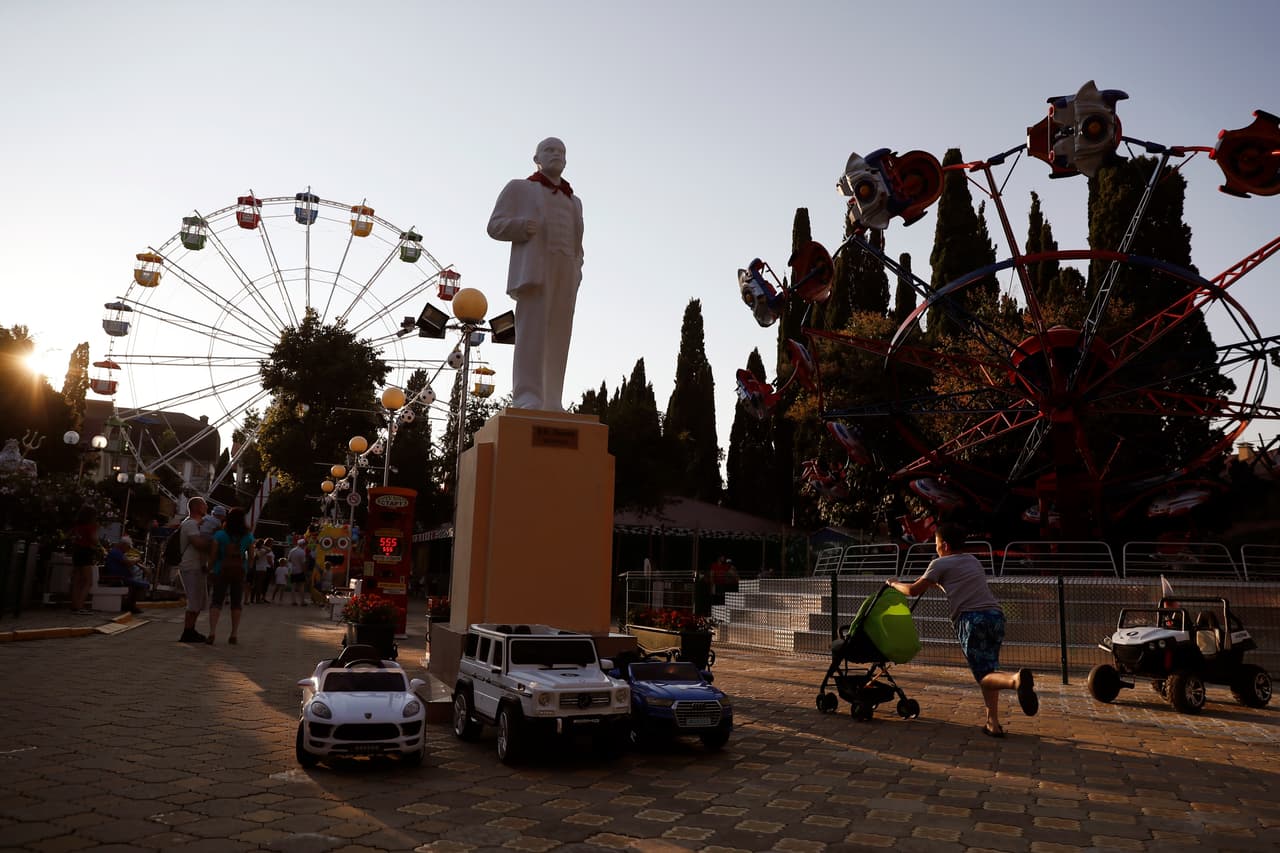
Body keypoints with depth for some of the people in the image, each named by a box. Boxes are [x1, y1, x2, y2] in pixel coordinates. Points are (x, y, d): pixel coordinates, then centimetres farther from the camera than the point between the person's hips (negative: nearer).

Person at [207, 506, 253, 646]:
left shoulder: (220, 535, -6)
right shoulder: (248, 537, -1)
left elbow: (213, 554, -6)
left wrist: (211, 568, 9)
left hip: (222, 571, -1)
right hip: (239, 573, 2)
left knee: (216, 602, 3)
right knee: (236, 604, 10)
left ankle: (212, 633, -13)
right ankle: (233, 636, 10)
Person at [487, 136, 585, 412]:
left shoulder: (574, 201, 31)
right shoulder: (519, 188, 18)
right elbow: (495, 226, 8)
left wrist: (577, 273, 6)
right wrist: (521, 226, -13)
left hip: (565, 271, 4)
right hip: (534, 267, -4)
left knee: (558, 336, -5)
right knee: (533, 329, -17)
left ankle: (551, 402, -8)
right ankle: (527, 398, -23)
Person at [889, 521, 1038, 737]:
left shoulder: (940, 564, 8)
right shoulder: (973, 561, 28)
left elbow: (913, 590, 8)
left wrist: (895, 584, 25)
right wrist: (933, 582, 49)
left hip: (971, 619, -6)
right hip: (995, 615, 6)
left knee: (984, 675, -7)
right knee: (989, 670, 16)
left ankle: (1015, 679, -38)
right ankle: (993, 723, 8)